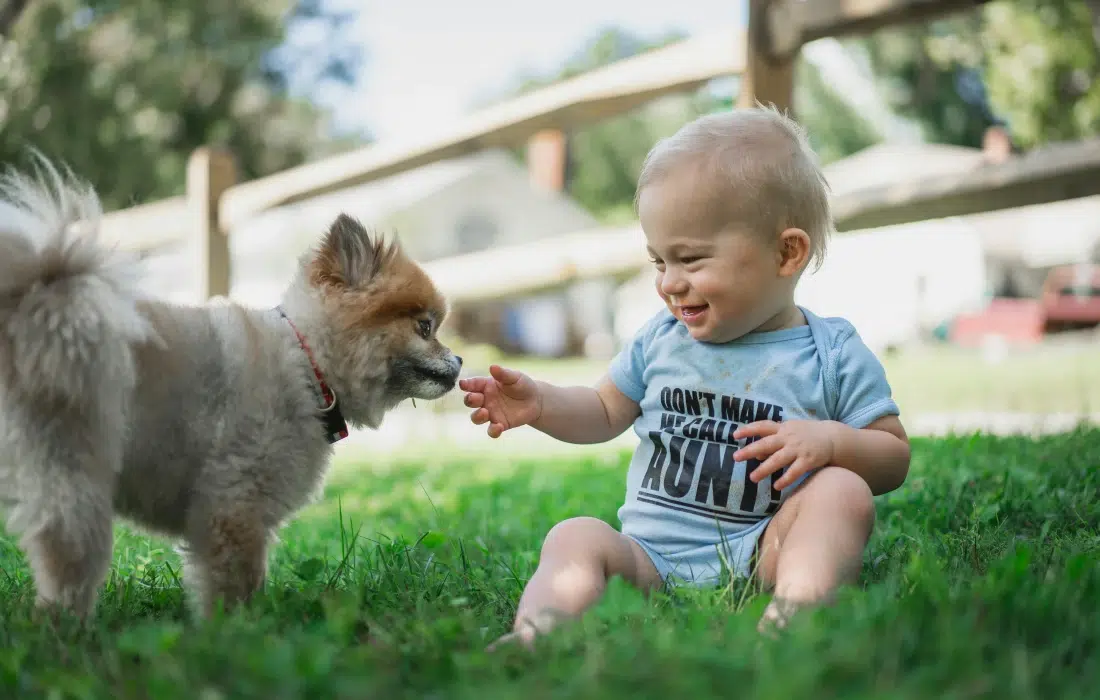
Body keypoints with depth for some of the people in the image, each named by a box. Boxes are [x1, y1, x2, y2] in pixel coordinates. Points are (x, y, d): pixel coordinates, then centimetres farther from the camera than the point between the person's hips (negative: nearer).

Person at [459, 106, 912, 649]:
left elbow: (895, 458, 3)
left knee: (842, 491, -26)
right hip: (649, 556, 3)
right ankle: (533, 637, -50)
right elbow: (606, 412, 27)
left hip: (758, 557, -3)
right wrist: (540, 403, 8)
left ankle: (793, 615, -48)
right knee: (574, 538, -22)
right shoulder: (661, 338, 15)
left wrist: (831, 441, -18)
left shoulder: (834, 355, 3)